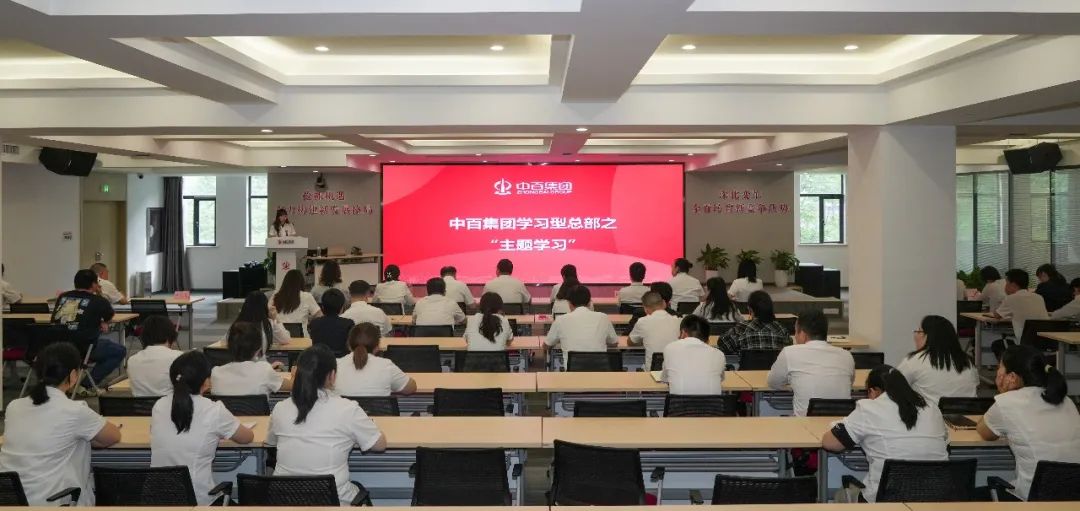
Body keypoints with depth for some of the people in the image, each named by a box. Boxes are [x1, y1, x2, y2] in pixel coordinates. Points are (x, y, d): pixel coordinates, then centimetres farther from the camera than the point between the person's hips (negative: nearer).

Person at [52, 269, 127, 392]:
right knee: (119, 351, 12)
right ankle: (86, 384, 3)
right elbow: (109, 316, 20)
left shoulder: (62, 297, 12)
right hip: (82, 349, -6)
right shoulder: (98, 301, -1)